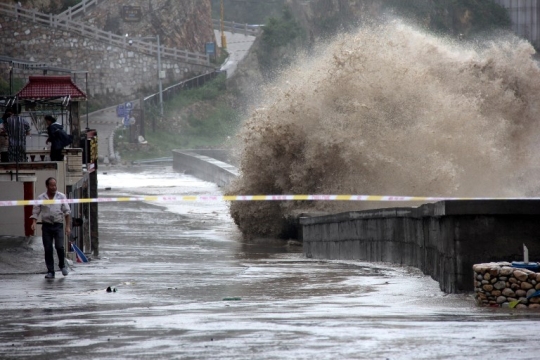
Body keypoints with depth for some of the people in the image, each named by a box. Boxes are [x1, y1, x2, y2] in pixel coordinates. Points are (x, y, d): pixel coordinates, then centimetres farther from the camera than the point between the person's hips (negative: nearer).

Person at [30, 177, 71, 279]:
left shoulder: (61, 196, 3)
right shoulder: (41, 198, 3)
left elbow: (67, 212, 4)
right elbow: (35, 212, 4)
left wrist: (68, 226, -2)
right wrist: (34, 223, -14)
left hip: (58, 225, -1)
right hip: (46, 226, 1)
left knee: (60, 247, -13)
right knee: (48, 249, -1)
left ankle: (62, 265, 12)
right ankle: (50, 271, 7)